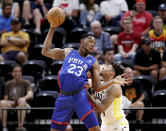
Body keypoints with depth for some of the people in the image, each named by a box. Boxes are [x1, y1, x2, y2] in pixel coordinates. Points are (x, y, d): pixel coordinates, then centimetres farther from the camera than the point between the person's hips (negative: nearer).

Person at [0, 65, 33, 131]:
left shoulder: (26, 83, 8)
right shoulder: (8, 84, 16)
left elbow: (30, 94, -10)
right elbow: (6, 99, 14)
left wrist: (24, 98, -33)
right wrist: (11, 102, -10)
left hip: (23, 106, -2)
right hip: (10, 105, 2)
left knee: (22, 102, -38)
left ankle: (20, 126, -45)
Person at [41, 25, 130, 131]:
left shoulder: (93, 62, 12)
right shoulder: (68, 52, 17)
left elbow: (97, 87, 9)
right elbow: (46, 51, 17)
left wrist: (113, 81, -6)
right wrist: (52, 29, 16)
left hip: (81, 97, -1)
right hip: (64, 97, 1)